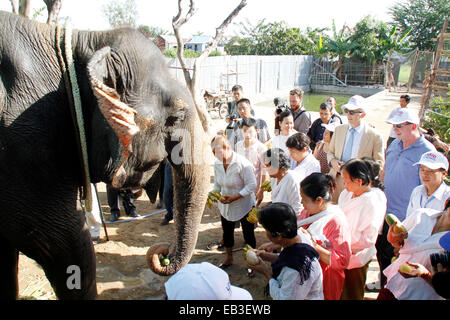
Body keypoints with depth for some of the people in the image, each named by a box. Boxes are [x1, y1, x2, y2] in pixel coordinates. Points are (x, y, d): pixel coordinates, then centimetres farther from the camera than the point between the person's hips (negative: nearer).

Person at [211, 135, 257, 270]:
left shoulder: (242, 163, -24)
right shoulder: (217, 163, -5)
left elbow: (252, 185, -21)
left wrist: (234, 197, -26)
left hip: (244, 205, -6)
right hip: (225, 206, 6)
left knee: (248, 234, 7)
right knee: (227, 232, 20)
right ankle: (228, 258, 41)